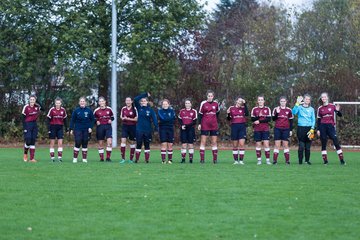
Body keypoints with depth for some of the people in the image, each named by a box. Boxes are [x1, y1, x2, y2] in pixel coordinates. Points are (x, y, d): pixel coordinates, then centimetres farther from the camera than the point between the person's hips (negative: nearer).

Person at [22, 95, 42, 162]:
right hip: (28, 124, -4)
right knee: (28, 141, -11)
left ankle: (32, 158, 4)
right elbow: (23, 118, -9)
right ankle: (25, 153, 17)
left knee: (33, 141, 3)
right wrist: (24, 128, -13)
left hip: (34, 125, 4)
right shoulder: (26, 107, -10)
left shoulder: (37, 106, 1)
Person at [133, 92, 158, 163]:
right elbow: (135, 99, -9)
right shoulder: (139, 108, 3)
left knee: (147, 145, 6)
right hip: (139, 130, 1)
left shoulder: (150, 109, 0)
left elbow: (154, 119, -8)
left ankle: (147, 159, 10)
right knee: (138, 145, 3)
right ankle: (136, 159, 7)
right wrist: (145, 94, -12)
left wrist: (156, 127, -21)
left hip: (148, 130, -1)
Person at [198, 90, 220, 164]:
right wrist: (199, 124, -5)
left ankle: (215, 159, 9)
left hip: (214, 126, 3)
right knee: (203, 141, -3)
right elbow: (200, 114, 0)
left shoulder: (216, 103, 4)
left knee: (214, 142, 4)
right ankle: (202, 159, 0)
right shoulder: (203, 103, -4)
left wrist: (215, 119, 14)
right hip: (205, 125, -3)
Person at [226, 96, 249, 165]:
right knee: (235, 145, 5)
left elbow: (247, 114, -15)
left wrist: (245, 104, -16)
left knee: (242, 144, -8)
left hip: (242, 127, -1)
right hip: (234, 127, 1)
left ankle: (241, 160, -4)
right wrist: (228, 114, -12)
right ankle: (235, 160, 12)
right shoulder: (231, 108, 6)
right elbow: (229, 119, 9)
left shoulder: (243, 108, 5)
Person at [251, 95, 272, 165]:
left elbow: (269, 119, -4)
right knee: (258, 144, 2)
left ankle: (268, 160, -4)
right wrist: (258, 116, -17)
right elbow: (252, 119, 0)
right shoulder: (254, 109, 7)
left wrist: (259, 121, -11)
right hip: (257, 130, 1)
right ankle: (259, 160, 9)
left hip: (265, 129, -1)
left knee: (266, 144, -8)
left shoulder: (267, 109, 4)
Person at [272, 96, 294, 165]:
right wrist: (277, 113, -15)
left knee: (285, 144, 1)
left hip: (286, 129, 0)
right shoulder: (276, 109, 5)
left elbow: (291, 121, 10)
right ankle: (274, 160, -1)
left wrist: (291, 130, 5)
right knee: (277, 144, -2)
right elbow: (273, 119, 0)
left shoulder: (289, 110, 6)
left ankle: (287, 160, 4)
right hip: (277, 129, 0)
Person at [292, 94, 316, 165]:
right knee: (301, 146, -7)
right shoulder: (299, 107, 6)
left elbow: (313, 120, 10)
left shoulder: (311, 109, 13)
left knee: (308, 146, 3)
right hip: (301, 128, -2)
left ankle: (307, 160, 10)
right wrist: (297, 103, -20)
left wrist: (312, 129, -3)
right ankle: (300, 161, -2)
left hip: (309, 128, 2)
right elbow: (294, 112, -13)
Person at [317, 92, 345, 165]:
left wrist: (337, 110, -17)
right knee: (323, 144, 1)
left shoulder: (332, 106, 3)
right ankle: (325, 160, 6)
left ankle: (342, 160, -5)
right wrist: (318, 130, 4)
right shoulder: (320, 108, 7)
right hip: (322, 127, 2)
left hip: (331, 126, -1)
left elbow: (340, 115, 4)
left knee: (336, 143, -8)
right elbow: (318, 120, 10)